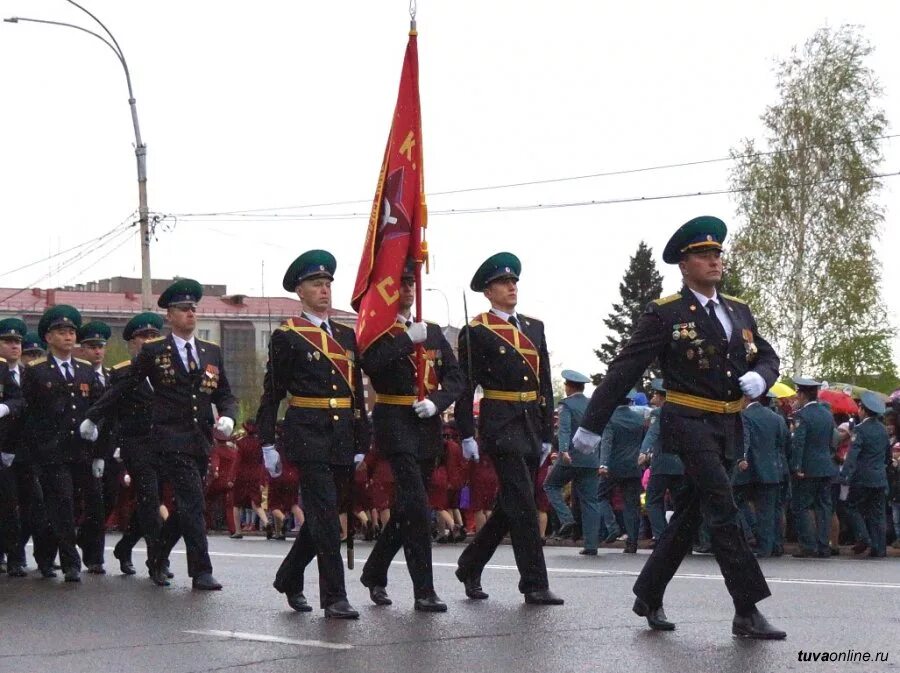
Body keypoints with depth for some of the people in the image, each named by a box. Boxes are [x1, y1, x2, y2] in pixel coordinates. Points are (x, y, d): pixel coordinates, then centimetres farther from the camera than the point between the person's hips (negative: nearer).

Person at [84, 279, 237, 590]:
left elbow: (225, 395, 17)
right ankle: (201, 572, -10)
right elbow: (122, 389, 7)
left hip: (202, 441, 5)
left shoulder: (212, 352, 14)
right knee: (193, 504, -13)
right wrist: (92, 417, 8)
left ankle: (158, 559, 27)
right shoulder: (153, 351, 2)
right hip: (171, 439, -5)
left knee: (184, 507, 10)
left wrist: (227, 417, -4)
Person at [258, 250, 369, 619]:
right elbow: (271, 394, -1)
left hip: (342, 437, 6)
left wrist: (361, 444, 13)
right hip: (307, 433, -6)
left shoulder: (346, 336, 15)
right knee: (325, 515, -10)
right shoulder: (287, 336, -1)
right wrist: (267, 444, -5)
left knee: (322, 515, 11)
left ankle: (288, 579, 29)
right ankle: (334, 597, -7)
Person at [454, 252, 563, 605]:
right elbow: (464, 386, -6)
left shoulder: (534, 328, 14)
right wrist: (466, 435, -11)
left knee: (509, 506, 12)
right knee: (523, 504, -9)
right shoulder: (476, 332, -4)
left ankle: (470, 566, 28)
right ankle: (535, 584, -6)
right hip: (501, 426, -6)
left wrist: (547, 433, 12)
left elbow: (545, 384, 15)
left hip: (532, 425, 7)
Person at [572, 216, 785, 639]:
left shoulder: (739, 311, 13)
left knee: (689, 516, 12)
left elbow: (767, 356, 17)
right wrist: (592, 425, -8)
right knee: (723, 512, -14)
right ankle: (747, 612, -13)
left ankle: (648, 597, 25)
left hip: (728, 429, 7)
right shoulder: (665, 314, -6)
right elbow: (624, 370, -7)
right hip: (689, 425, -7)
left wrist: (760, 376, -9)